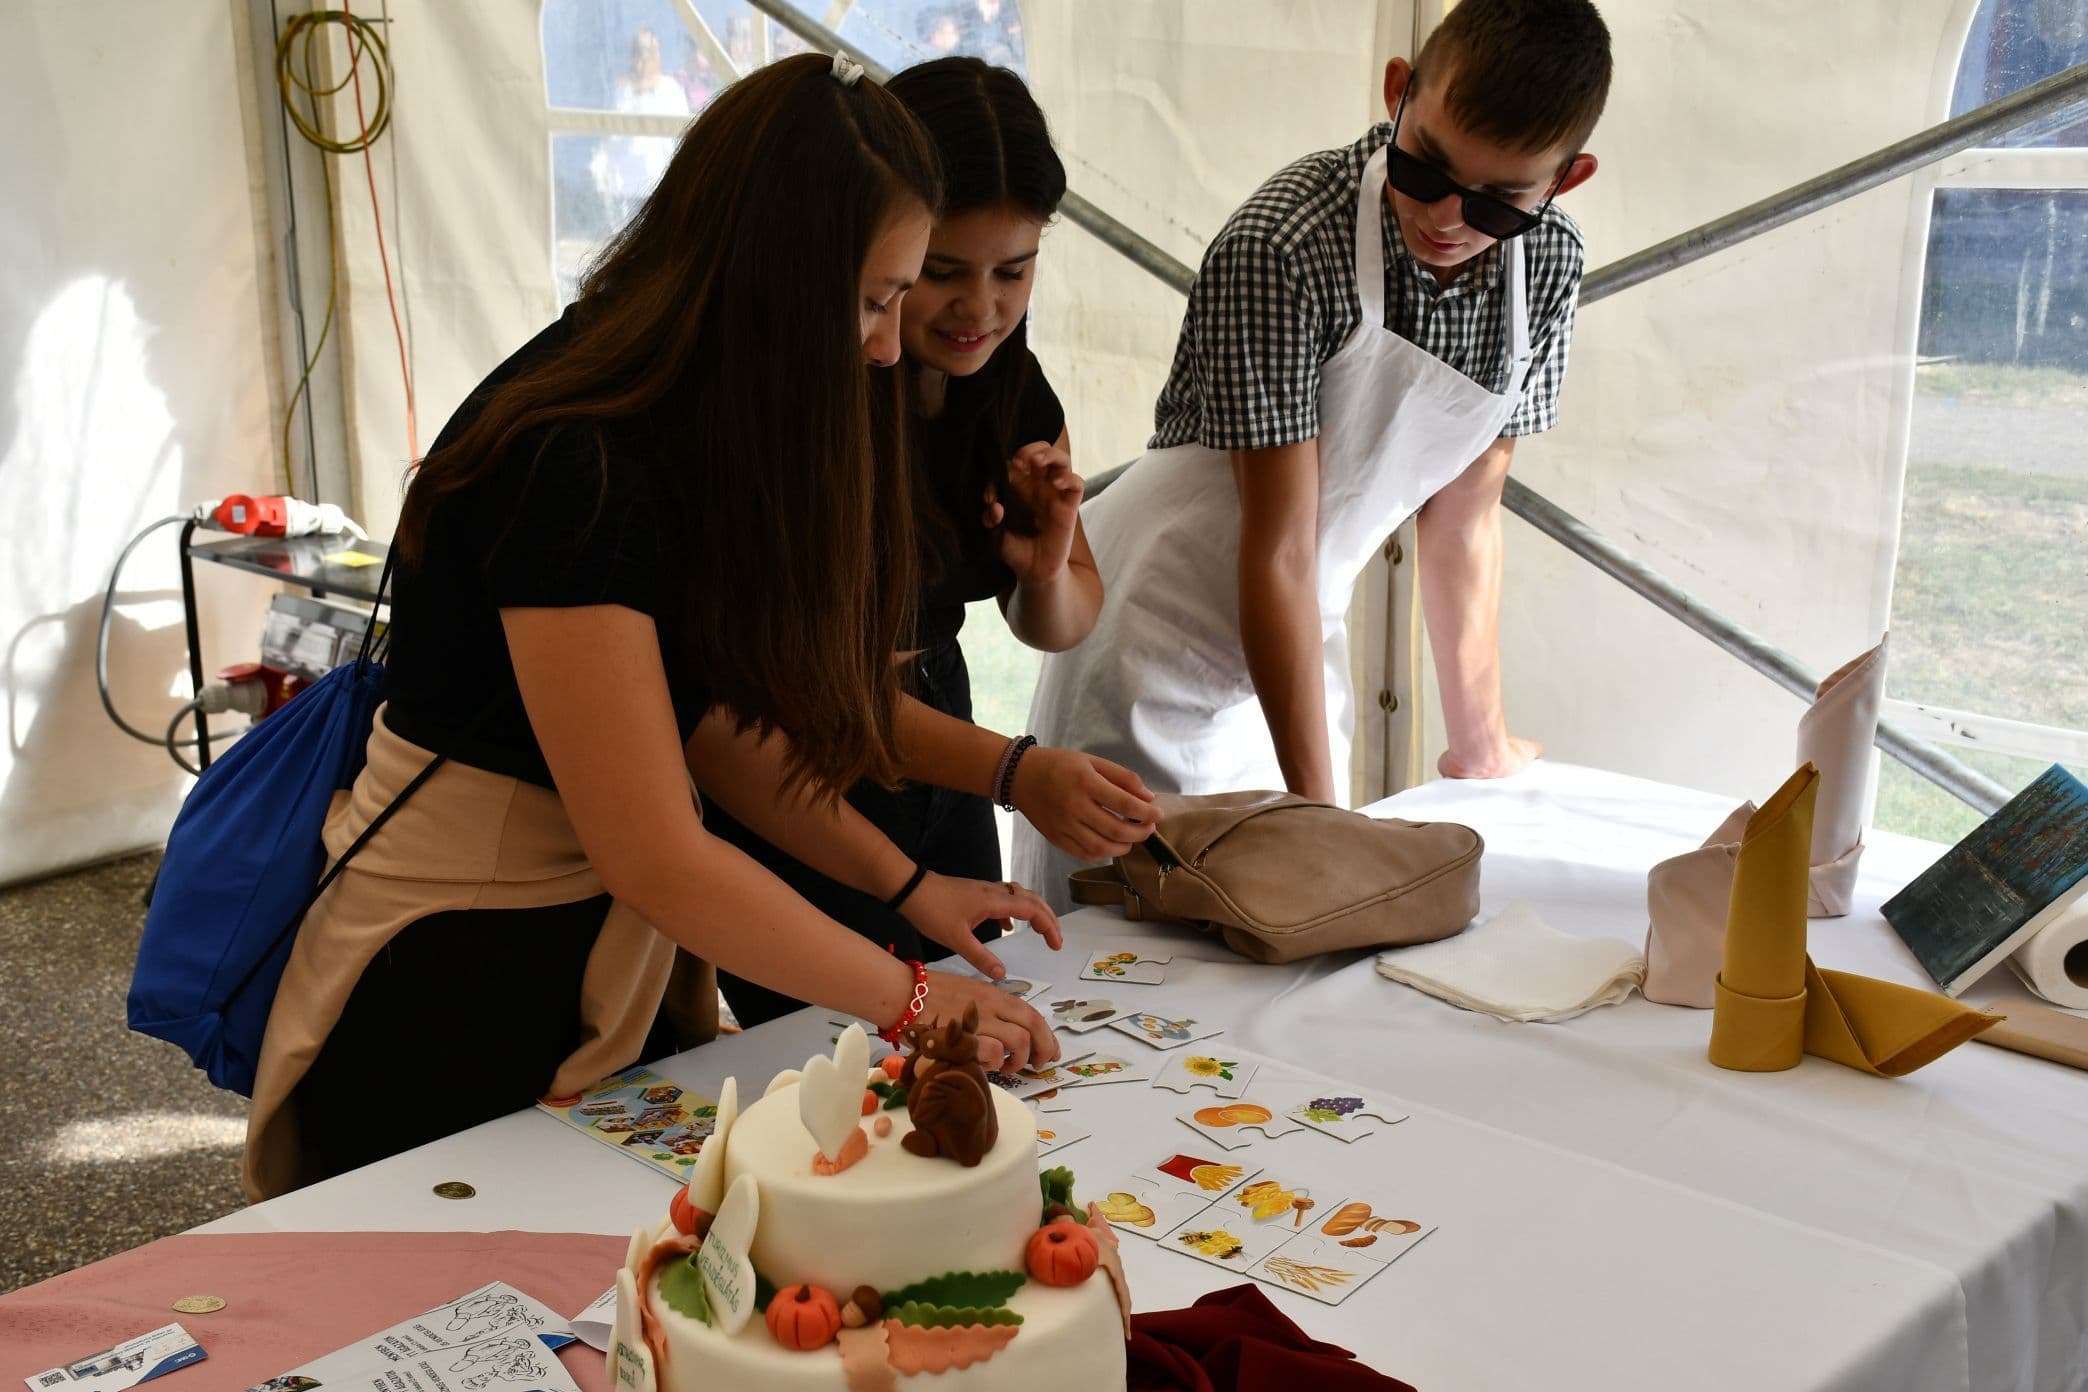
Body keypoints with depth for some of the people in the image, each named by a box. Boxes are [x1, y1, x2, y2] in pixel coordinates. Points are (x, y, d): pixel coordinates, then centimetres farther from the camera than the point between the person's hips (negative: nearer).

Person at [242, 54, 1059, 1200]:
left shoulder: (694, 439, 0)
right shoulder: (571, 472, -28)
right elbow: (655, 855, -26)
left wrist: (900, 880, -2)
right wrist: (909, 1000, -17)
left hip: (598, 958, 8)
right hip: (451, 988, -8)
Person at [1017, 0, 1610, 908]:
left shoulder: (1547, 264, -7)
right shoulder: (1279, 249, -27)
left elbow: (1464, 512, 2)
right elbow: (1278, 551, -25)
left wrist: (1479, 742, 7)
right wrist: (1318, 811, -23)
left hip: (1302, 640, 6)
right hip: (1164, 637, -6)